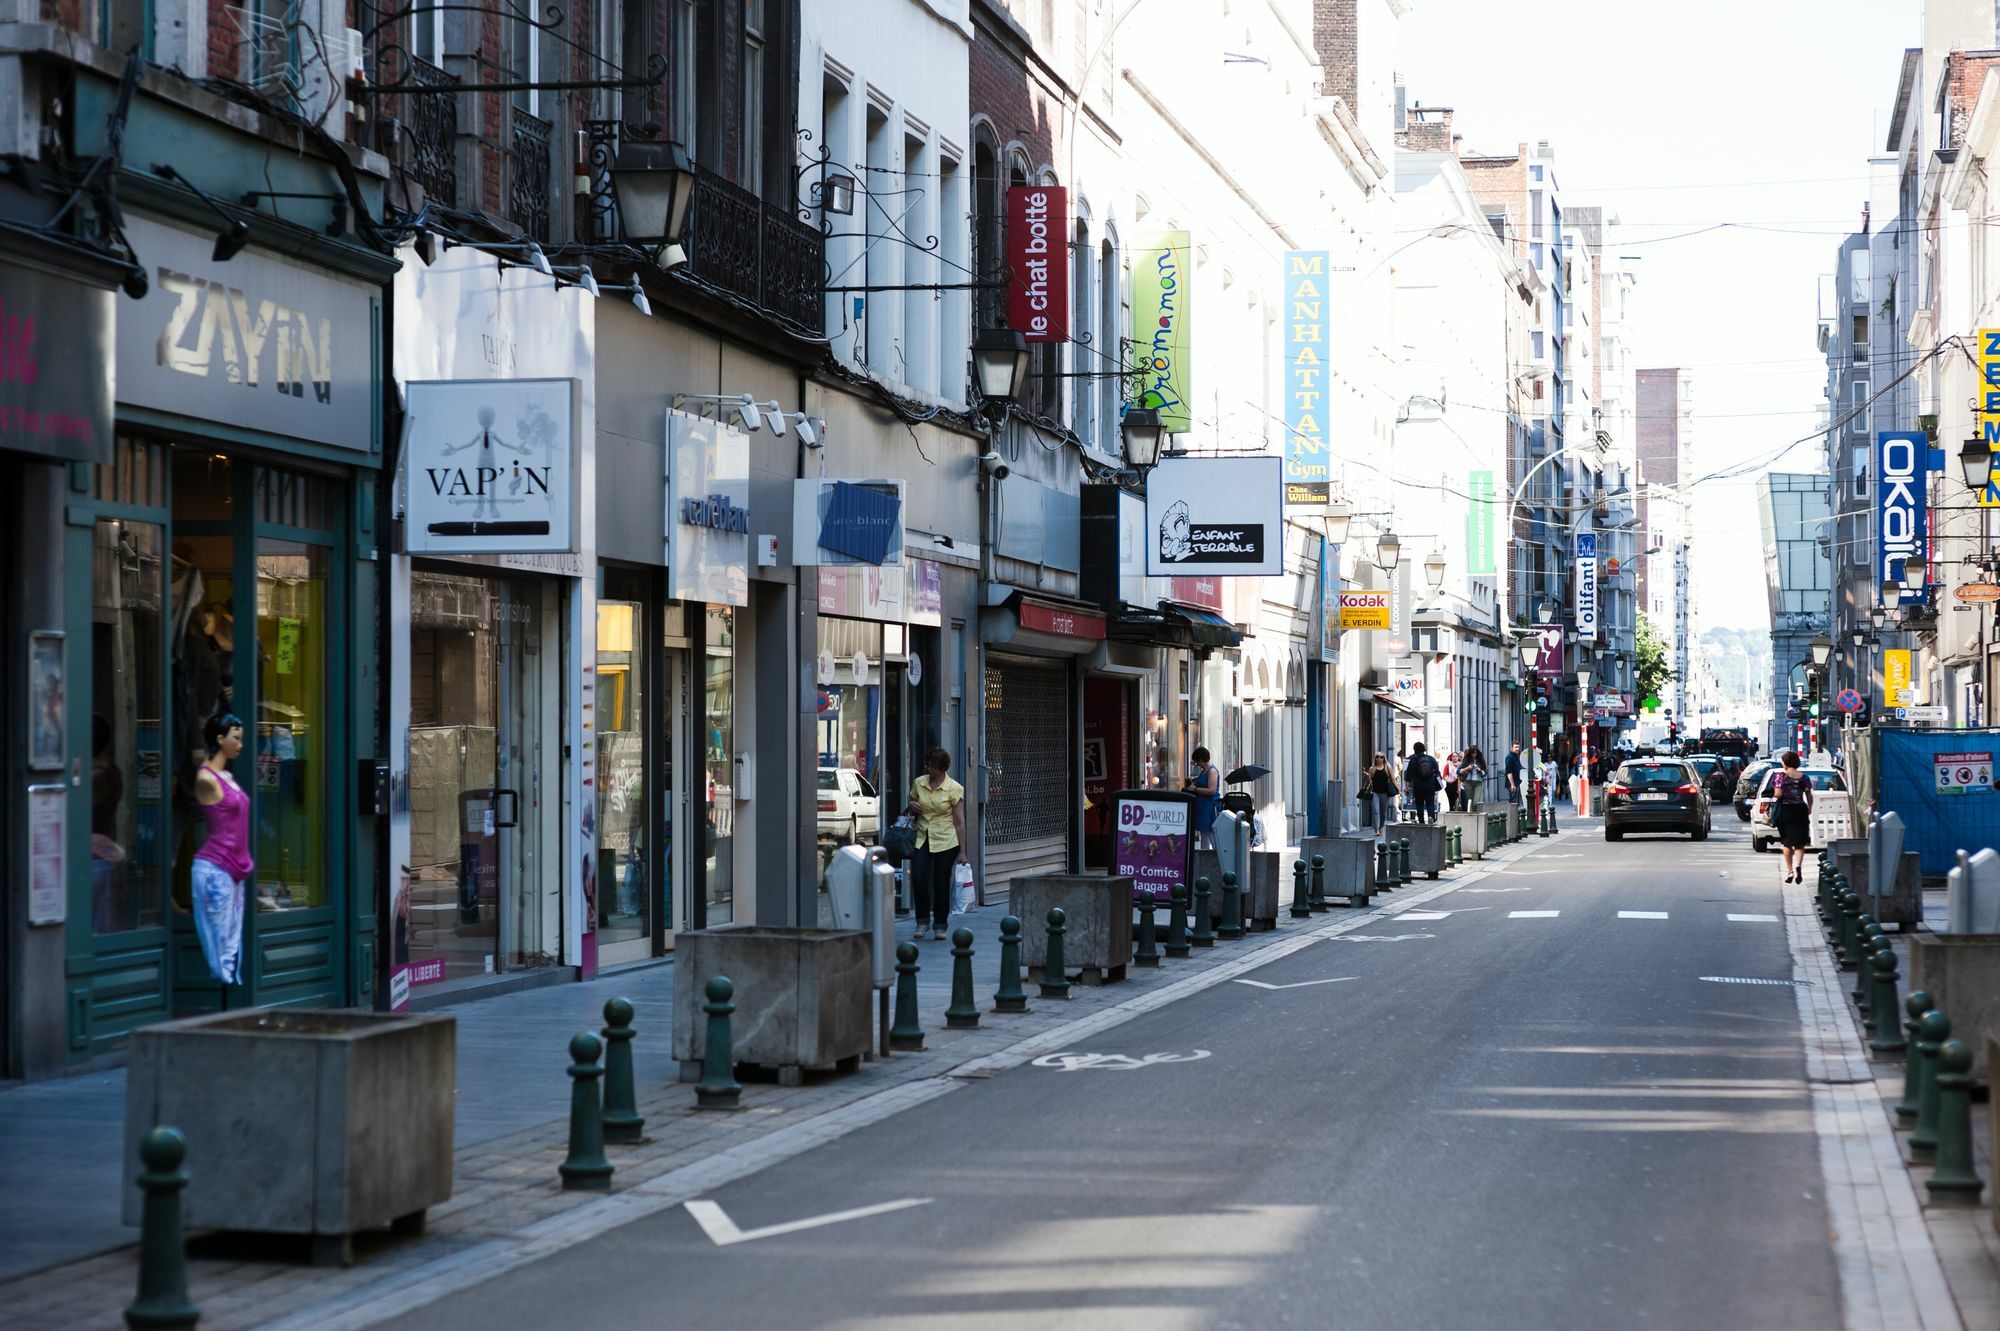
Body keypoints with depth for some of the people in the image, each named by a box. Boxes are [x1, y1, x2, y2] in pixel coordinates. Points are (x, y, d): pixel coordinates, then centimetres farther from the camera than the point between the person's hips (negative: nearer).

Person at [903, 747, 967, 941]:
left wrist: (962, 851, -7)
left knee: (941, 883, 0)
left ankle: (941, 925, 14)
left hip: (946, 841, -3)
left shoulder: (954, 789, -7)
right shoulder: (918, 783, 5)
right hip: (922, 839, 3)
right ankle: (923, 921, 1)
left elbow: (959, 821, -6)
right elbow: (909, 811, 19)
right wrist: (910, 807, -6)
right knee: (918, 878, -13)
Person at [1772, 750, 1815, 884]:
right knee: (1799, 843, 3)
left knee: (1786, 843, 10)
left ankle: (1790, 871, 9)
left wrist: (1774, 793, 7)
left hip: (1785, 811, -2)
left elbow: (1778, 793, -16)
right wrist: (1809, 808, 18)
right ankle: (1798, 866, -21)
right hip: (1800, 811, 2)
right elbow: (1809, 796, 2)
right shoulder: (1804, 777, 2)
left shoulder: (1781, 776, -7)